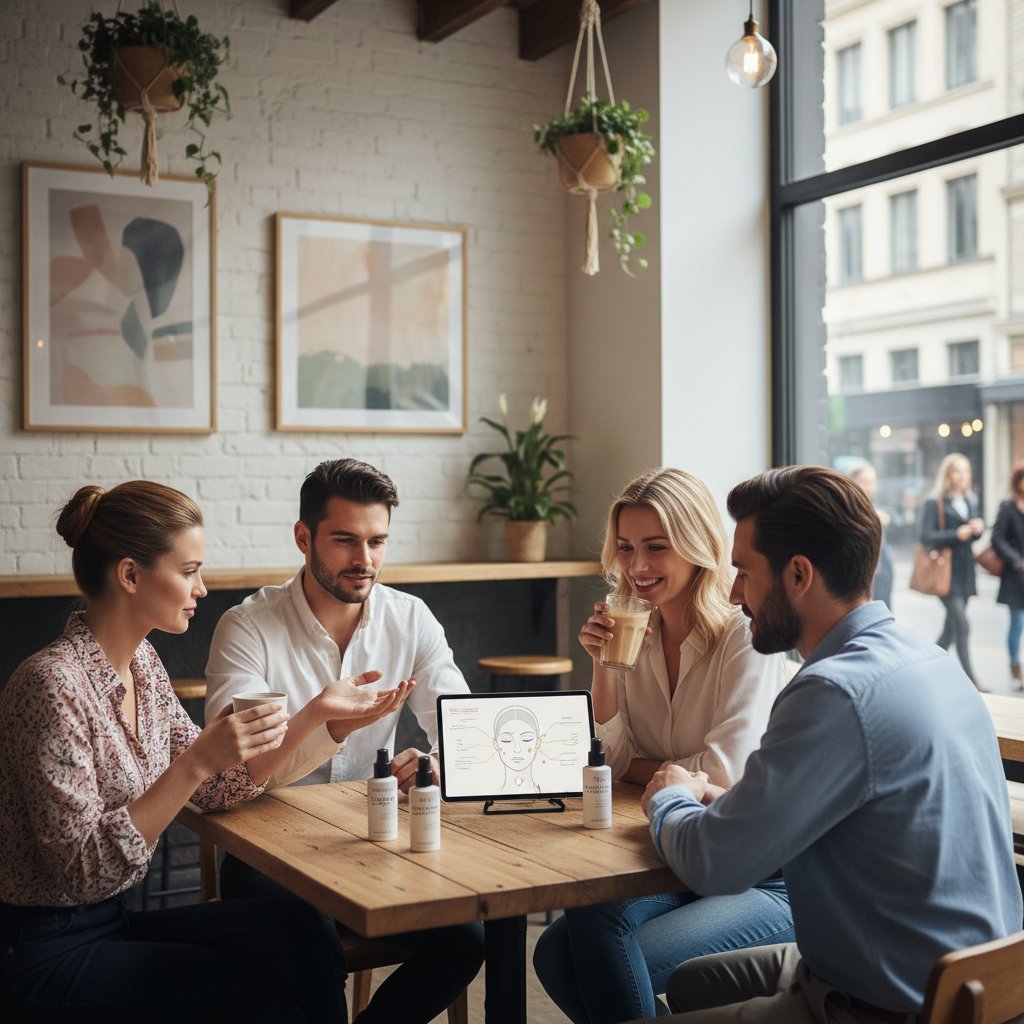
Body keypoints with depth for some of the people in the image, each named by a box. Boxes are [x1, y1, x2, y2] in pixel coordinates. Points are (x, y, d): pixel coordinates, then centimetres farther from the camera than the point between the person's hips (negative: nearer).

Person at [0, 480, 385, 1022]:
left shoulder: (142, 661, 4)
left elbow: (215, 789, 6)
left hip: (112, 920, 7)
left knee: (292, 926, -10)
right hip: (48, 952, -7)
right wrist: (197, 760, -30)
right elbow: (83, 869, -24)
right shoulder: (54, 683, -22)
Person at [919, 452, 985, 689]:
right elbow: (926, 536, -16)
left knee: (952, 625, 12)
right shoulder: (935, 503, -9)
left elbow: (974, 535, 19)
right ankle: (970, 678, -6)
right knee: (962, 625, -11)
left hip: (965, 569, 7)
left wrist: (977, 529, -3)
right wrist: (957, 534, -23)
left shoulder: (971, 502, 12)